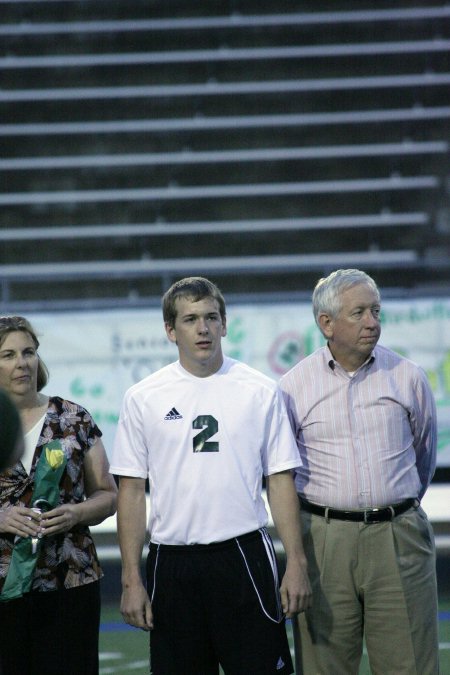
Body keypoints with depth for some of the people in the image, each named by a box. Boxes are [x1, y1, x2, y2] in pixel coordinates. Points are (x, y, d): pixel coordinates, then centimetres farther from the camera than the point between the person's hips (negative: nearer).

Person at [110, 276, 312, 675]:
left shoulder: (261, 392, 3)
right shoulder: (143, 398, 4)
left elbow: (281, 481, 4)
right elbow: (132, 492, 4)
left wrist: (296, 563, -4)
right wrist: (131, 579, -2)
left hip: (244, 555, -1)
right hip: (172, 563, 1)